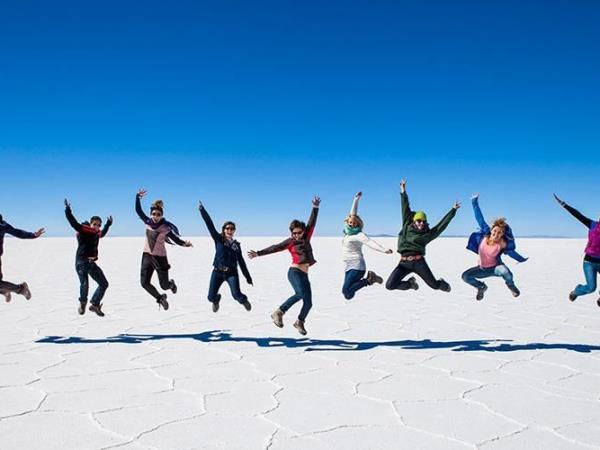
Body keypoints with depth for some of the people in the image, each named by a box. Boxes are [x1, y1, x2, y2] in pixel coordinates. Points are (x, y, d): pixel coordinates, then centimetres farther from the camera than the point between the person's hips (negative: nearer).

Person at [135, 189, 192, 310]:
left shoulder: (165, 228, -14)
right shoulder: (148, 222, -4)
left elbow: (176, 239, -12)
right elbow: (138, 210, -1)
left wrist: (184, 244, -30)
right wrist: (138, 197, -12)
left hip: (160, 257, -4)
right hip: (147, 256, 4)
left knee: (164, 286, 6)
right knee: (144, 283, -3)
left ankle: (171, 284, 46)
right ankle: (160, 298, 23)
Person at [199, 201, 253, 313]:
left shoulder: (236, 245, 10)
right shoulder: (218, 239, 3)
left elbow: (241, 261, 14)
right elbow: (210, 225, -5)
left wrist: (248, 277, 13)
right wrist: (202, 210, -12)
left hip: (232, 273, 1)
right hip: (218, 272, 0)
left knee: (237, 295, -16)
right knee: (211, 297, -3)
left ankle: (244, 300, 23)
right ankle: (216, 300, 37)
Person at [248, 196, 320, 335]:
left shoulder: (306, 238, 12)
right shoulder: (290, 242, 1)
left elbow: (311, 223, 10)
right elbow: (275, 248, -3)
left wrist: (315, 207, 3)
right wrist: (258, 253, -9)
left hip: (304, 275, 6)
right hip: (294, 272, -6)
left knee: (308, 303, 5)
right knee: (300, 294, -29)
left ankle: (299, 322, 26)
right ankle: (278, 313, -20)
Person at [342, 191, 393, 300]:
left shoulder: (359, 235, -12)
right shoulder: (348, 231, 9)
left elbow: (370, 242, -28)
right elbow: (353, 213, 17)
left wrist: (384, 250, -43)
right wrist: (356, 199, 24)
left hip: (356, 267, -9)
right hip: (349, 267, 9)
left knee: (346, 290, -23)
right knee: (347, 292, 3)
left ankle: (368, 280, -7)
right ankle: (369, 278, 13)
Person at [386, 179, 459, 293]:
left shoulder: (428, 234, 8)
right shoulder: (406, 227, 11)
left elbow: (442, 224, 9)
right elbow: (405, 209, 14)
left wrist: (453, 210, 9)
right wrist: (403, 192, 18)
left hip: (419, 262, -1)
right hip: (404, 263, 1)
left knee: (434, 285, 5)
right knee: (390, 285, -10)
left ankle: (442, 284, 47)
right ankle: (410, 283, 22)